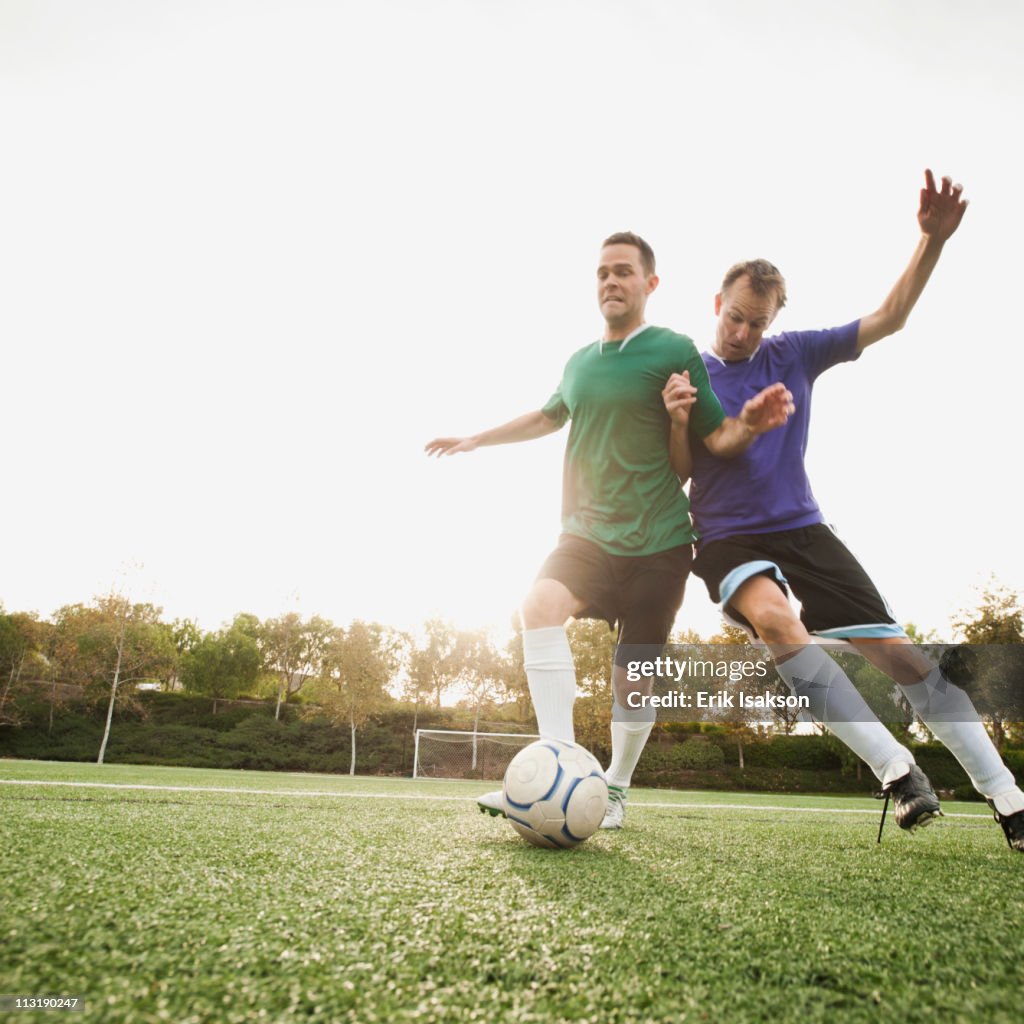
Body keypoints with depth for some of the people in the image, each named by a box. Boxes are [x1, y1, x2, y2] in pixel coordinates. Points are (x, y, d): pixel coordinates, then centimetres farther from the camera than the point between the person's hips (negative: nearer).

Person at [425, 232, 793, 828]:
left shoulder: (674, 350, -2)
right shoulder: (580, 363, 12)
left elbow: (718, 440, -2)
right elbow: (549, 417, 31)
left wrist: (749, 423, -24)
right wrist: (478, 440, 37)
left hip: (658, 540, -3)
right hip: (589, 532, 4)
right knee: (541, 605, -25)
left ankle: (616, 788, 23)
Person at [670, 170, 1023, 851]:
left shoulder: (794, 354, 6)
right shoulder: (689, 373, -1)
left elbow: (889, 318, 7)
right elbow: (679, 472, -3)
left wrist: (933, 240, -6)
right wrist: (678, 422, -23)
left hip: (801, 527, 3)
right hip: (727, 537, -2)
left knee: (896, 649, -2)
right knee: (776, 619, -35)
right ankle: (897, 768, -23)